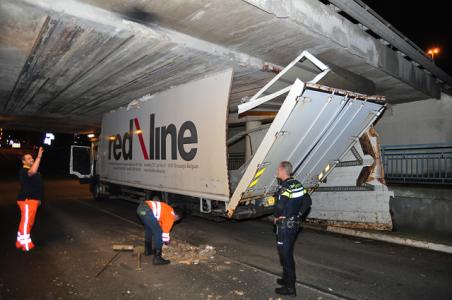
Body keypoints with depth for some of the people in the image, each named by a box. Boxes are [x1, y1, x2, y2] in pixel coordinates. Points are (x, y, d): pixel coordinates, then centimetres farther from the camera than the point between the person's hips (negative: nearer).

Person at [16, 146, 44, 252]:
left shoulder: (31, 170, 17)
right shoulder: (23, 171, -15)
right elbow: (33, 171, -41)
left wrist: (38, 198, 26)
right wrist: (39, 157, -42)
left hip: (32, 199, 10)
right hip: (26, 199, -10)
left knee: (29, 222, 16)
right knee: (26, 221, -5)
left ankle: (21, 241, 27)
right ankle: (25, 244, 0)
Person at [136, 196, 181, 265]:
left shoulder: (166, 210, 33)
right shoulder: (171, 215, 10)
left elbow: (159, 223, 44)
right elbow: (166, 230, 12)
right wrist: (167, 241, 31)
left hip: (140, 207, 9)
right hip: (147, 210, -9)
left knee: (148, 229, 30)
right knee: (158, 233, 2)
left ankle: (148, 250, 45)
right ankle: (157, 258, 3)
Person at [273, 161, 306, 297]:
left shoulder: (285, 187, -21)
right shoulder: (298, 184, 6)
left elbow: (279, 207, -27)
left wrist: (276, 216, -8)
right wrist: (296, 214, 13)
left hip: (285, 225, -9)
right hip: (294, 223, 9)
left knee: (285, 254, 2)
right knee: (288, 252, 22)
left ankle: (290, 287, 11)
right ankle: (288, 279, 36)